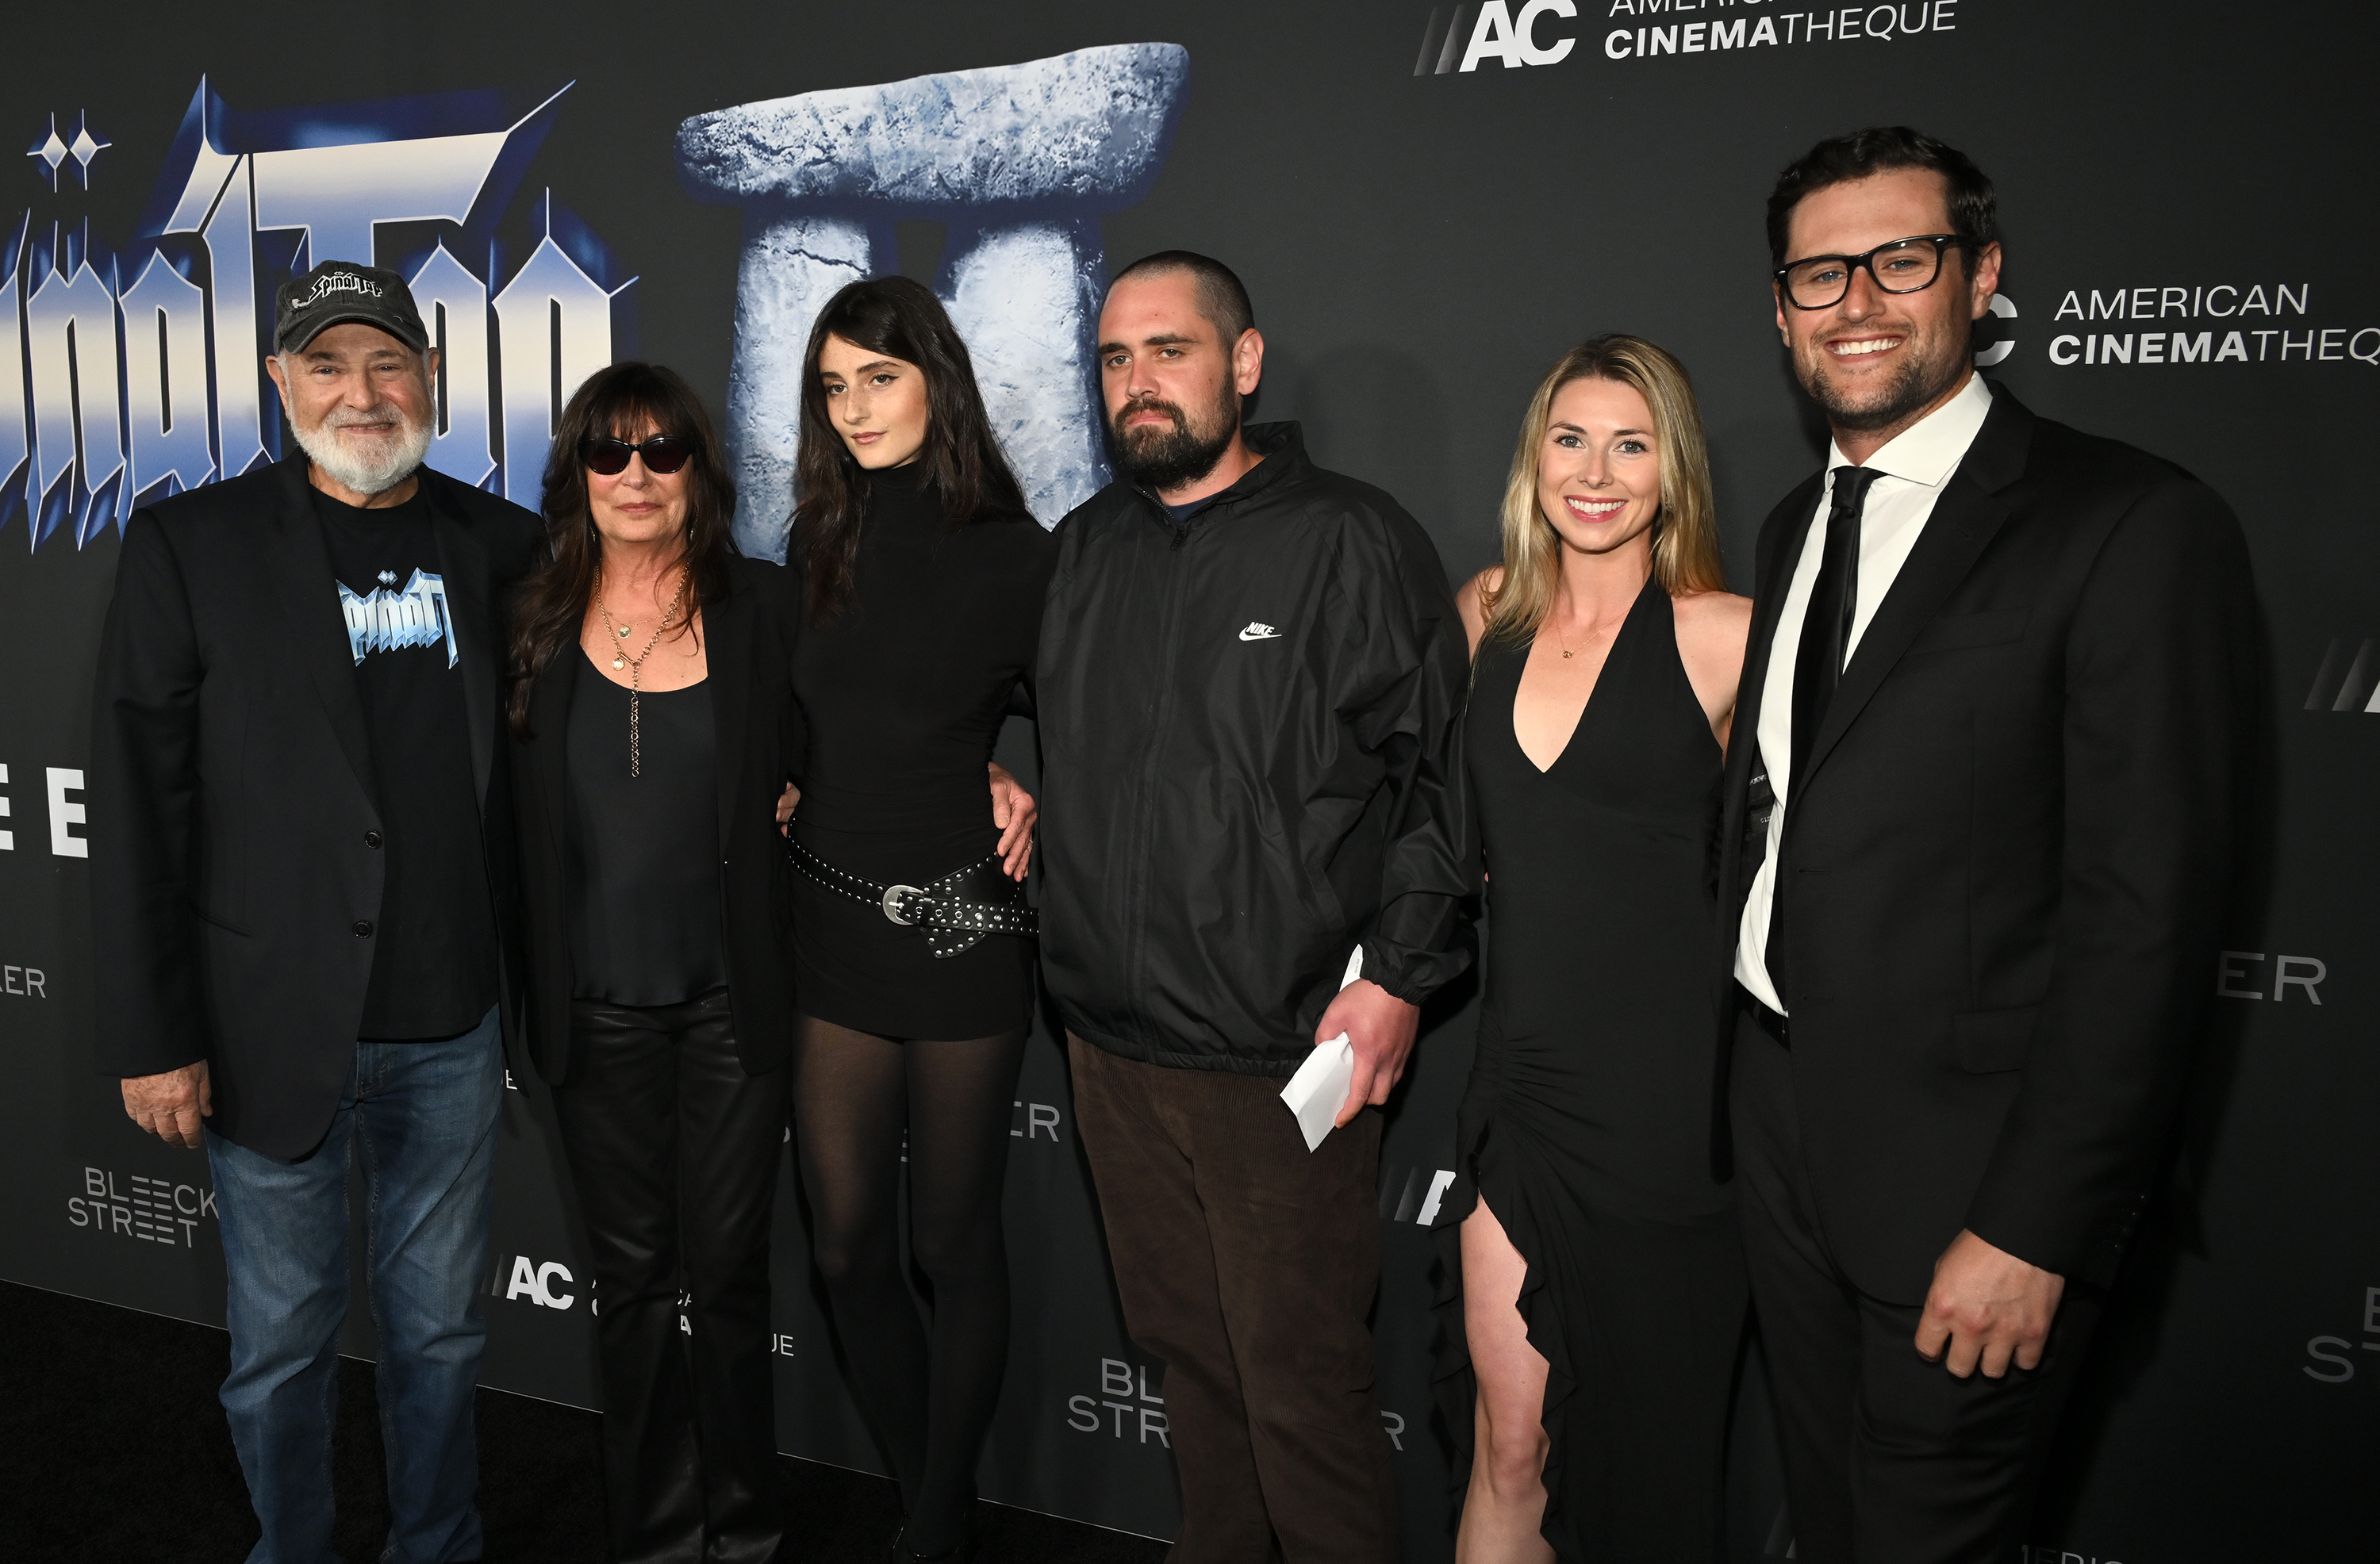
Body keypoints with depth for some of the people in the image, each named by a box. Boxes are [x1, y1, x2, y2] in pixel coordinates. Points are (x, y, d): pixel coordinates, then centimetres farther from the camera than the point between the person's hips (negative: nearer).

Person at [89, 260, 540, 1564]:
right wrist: (151, 1034, -9)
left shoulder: (496, 544, 4)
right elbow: (138, 805, -7)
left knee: (439, 1325, 17)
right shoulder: (189, 546, -5)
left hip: (453, 1025, 3)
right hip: (275, 1027, -2)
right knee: (282, 1338, 13)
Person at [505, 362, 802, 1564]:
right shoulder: (535, 620, 3)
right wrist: (519, 991, 3)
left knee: (725, 1269, 9)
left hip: (731, 997, -1)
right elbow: (510, 816, 7)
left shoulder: (762, 607, -1)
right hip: (596, 1003, 2)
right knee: (631, 1273, 13)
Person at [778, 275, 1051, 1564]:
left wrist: (1021, 785, -11)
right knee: (846, 1244, 10)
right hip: (832, 924, 5)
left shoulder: (1013, 552, -7)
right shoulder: (820, 545, 7)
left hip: (960, 927, -5)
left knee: (952, 1242, 8)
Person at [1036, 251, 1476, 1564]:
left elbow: (1440, 767, -8)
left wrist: (1397, 973, -13)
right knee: (1185, 1354, 19)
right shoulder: (1083, 548, 12)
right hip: (1112, 1045, 6)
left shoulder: (1350, 540, -5)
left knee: (1301, 1385, 2)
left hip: (1284, 1058, -5)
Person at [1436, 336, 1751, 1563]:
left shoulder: (1724, 635, -7)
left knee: (1645, 1441, 13)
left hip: (1662, 1086, -3)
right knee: (1508, 1442, 9)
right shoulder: (1489, 611, 7)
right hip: (1519, 1068, 4)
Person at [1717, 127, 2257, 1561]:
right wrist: (1753, 1081, 7)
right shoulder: (1798, 524, 11)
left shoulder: (2133, 527, -14)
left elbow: (2146, 913, -18)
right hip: (1785, 1135, 7)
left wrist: (2034, 1228, -19)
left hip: (1969, 1169, -6)